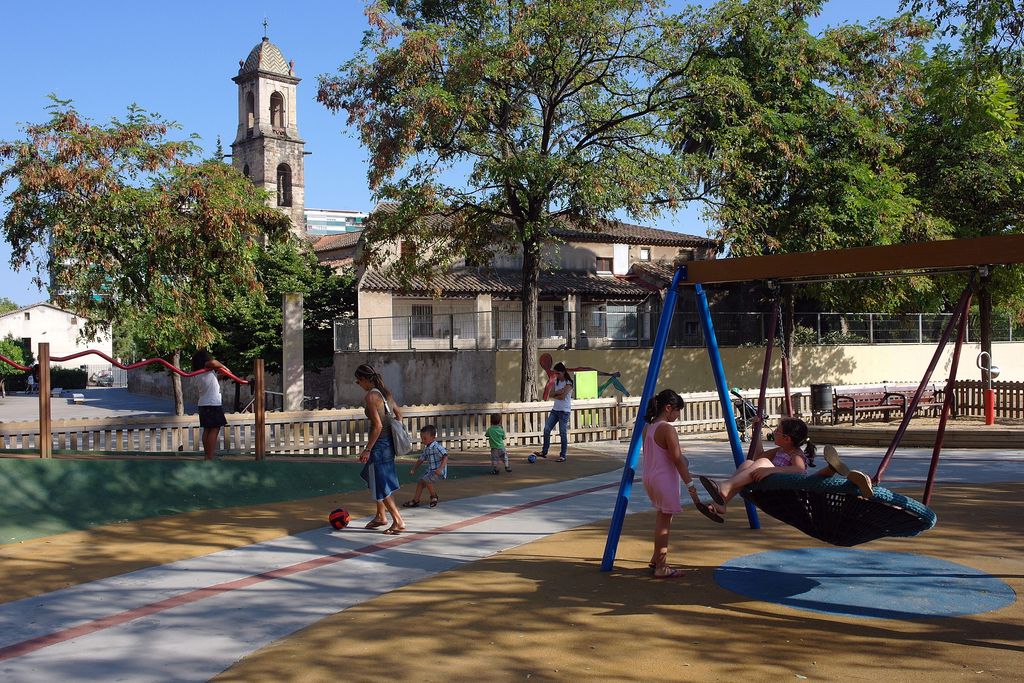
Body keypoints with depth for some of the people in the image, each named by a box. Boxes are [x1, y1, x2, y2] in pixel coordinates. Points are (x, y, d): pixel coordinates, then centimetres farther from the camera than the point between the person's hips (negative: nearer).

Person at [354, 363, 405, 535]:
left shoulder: (370, 396, -18)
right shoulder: (386, 393, 8)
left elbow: (377, 426, -22)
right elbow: (399, 414, 17)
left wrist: (367, 449, -17)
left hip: (379, 444, -9)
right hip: (389, 442, 9)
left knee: (381, 485, 1)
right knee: (375, 479, 23)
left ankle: (398, 522, 4)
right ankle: (380, 516, 32)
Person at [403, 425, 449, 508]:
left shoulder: (437, 447, -18)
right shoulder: (426, 448, 11)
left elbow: (445, 457, -28)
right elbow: (421, 459, 22)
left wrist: (440, 468, -38)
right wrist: (414, 469, 17)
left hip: (439, 472, -9)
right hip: (430, 471, 9)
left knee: (426, 479, -22)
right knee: (420, 482, 3)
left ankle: (434, 496, -1)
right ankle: (415, 500, 8)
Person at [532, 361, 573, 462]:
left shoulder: (568, 383, -10)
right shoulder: (556, 381, 11)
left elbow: (562, 396, -19)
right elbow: (551, 394, 3)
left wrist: (555, 395, -2)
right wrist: (558, 392, -15)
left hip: (564, 411, -7)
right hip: (555, 409, 7)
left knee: (563, 433, -3)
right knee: (546, 429, 1)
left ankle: (563, 456, 5)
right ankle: (544, 452, 9)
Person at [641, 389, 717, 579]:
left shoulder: (647, 427, 8)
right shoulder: (667, 429, -18)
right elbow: (677, 459, -20)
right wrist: (690, 484, -17)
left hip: (649, 478, 9)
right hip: (664, 480, -9)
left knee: (661, 517, 21)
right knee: (664, 520, -1)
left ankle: (656, 558, 30)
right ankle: (661, 567, 3)